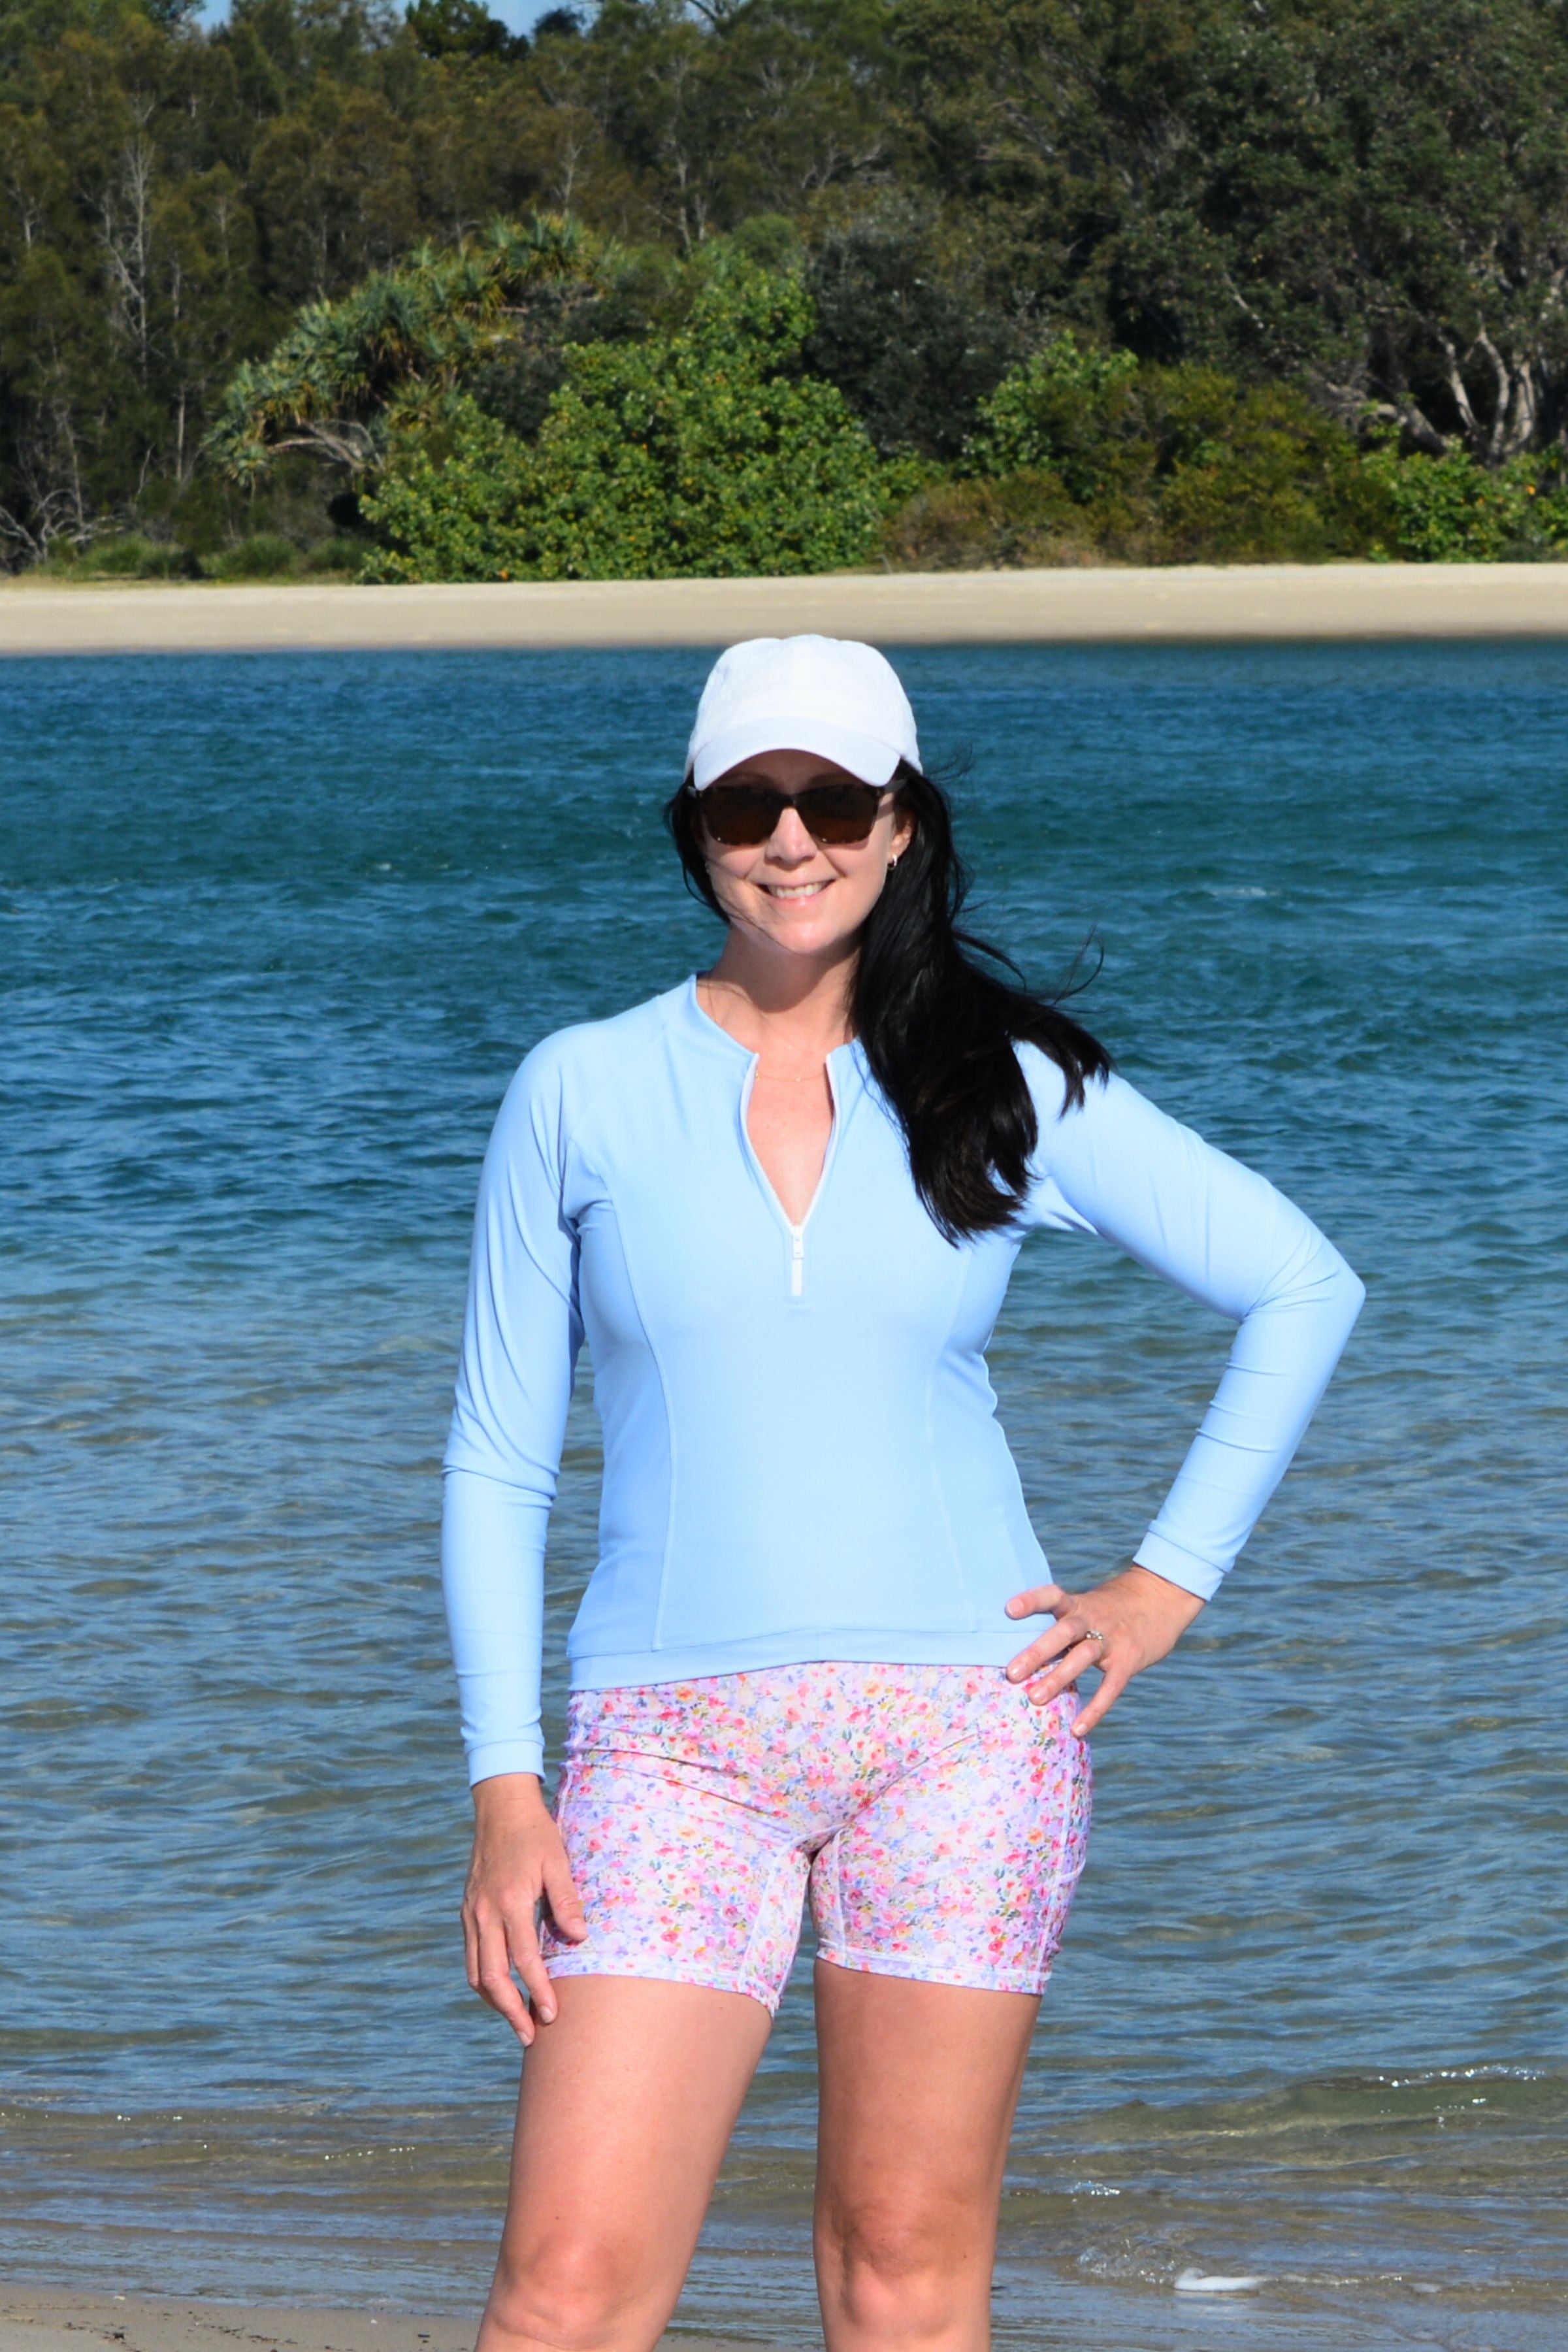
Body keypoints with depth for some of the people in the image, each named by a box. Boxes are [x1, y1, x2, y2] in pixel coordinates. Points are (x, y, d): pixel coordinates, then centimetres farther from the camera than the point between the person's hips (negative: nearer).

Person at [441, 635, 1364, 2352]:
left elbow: (1301, 1288, 12)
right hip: (679, 1742, 0)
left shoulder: (1010, 1092, 4)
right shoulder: (582, 1094, 3)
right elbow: (496, 1465, 6)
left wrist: (1172, 1581, 5)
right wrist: (504, 1788, -2)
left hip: (960, 1718, 1)